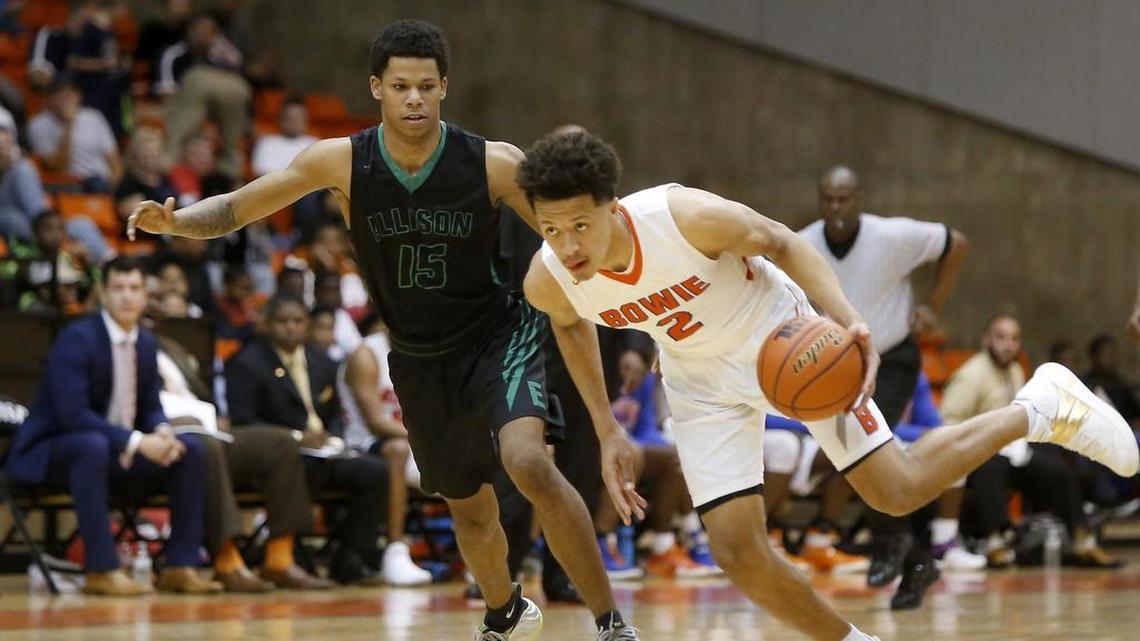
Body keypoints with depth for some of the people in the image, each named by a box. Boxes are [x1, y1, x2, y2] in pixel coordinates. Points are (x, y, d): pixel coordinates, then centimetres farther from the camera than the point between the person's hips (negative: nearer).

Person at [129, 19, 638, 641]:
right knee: (468, 507, 17)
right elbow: (235, 208, -8)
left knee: (528, 461, -29)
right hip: (417, 357, 4)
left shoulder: (494, 164, -19)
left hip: (498, 335, -4)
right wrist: (175, 221, -27)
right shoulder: (342, 162, -13)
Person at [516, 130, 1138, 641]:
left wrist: (848, 319, -31)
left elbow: (782, 243, -17)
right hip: (703, 382, 4)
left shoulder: (686, 216, -36)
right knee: (736, 549, -8)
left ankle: (1038, 408, 22)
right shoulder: (546, 282, -23)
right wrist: (607, 430, 2)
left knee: (897, 491, -2)